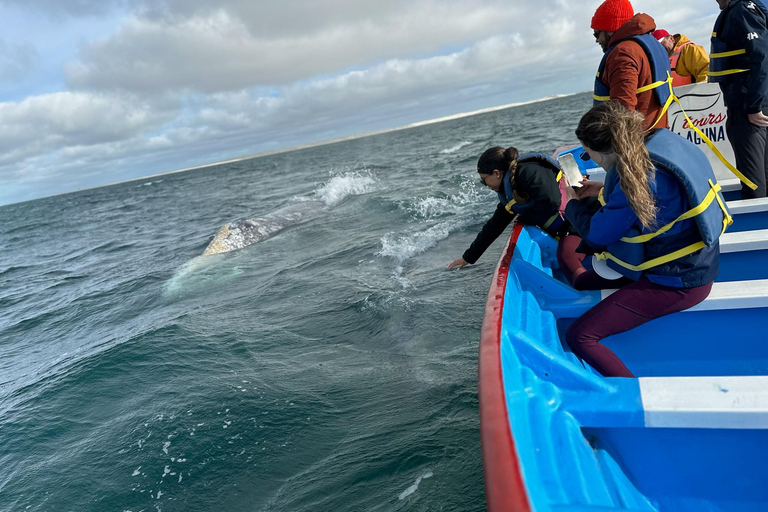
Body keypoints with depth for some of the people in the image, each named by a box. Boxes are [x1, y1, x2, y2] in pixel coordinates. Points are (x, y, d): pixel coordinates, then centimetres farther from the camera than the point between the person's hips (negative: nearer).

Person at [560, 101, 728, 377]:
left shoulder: (638, 180, -29)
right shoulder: (658, 142, -2)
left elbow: (595, 236, -16)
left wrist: (572, 204, 3)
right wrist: (604, 189, 11)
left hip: (676, 282, -10)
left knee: (579, 336, -17)